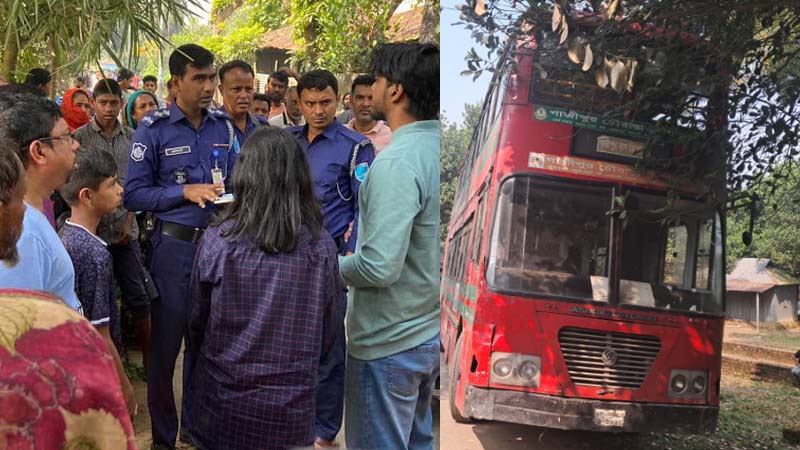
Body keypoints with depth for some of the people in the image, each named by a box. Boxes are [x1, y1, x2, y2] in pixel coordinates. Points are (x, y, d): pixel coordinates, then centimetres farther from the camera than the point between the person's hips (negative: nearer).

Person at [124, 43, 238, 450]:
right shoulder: (153, 129, -8)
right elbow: (134, 194, -11)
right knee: (166, 341, 7)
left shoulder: (222, 126, 4)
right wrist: (186, 192, -19)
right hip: (174, 245, -4)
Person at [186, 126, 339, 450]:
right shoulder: (322, 247, -11)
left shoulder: (217, 240, -14)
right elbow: (325, 337, 0)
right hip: (291, 410, 1)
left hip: (223, 403, 0)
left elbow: (197, 323, -2)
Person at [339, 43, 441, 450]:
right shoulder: (436, 146, 3)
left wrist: (335, 266, -11)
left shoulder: (396, 164, -25)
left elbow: (380, 267, -30)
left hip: (388, 342, -9)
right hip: (430, 331, 9)